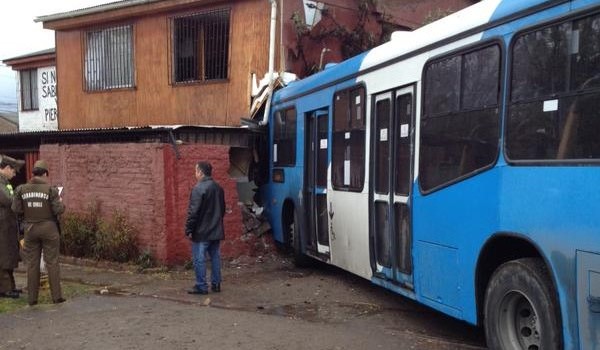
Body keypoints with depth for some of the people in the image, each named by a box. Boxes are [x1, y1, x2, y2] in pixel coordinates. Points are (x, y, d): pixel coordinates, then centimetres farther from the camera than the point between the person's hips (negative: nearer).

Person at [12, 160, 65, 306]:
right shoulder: (51, 189, -11)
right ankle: (56, 295, 8)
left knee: (32, 263, 10)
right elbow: (58, 210, -14)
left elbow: (16, 209, -3)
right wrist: (61, 203, 7)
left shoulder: (21, 189, -2)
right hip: (49, 228, -3)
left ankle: (32, 298, 15)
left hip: (30, 229, 3)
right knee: (52, 262, 5)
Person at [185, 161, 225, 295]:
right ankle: (216, 284, 17)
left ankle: (201, 286, 3)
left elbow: (193, 212, -18)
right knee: (215, 257, 12)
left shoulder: (198, 188, -16)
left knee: (199, 259, 0)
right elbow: (223, 209, 19)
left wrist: (189, 230, -12)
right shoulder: (218, 188, 10)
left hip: (201, 232, -8)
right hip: (216, 231, 8)